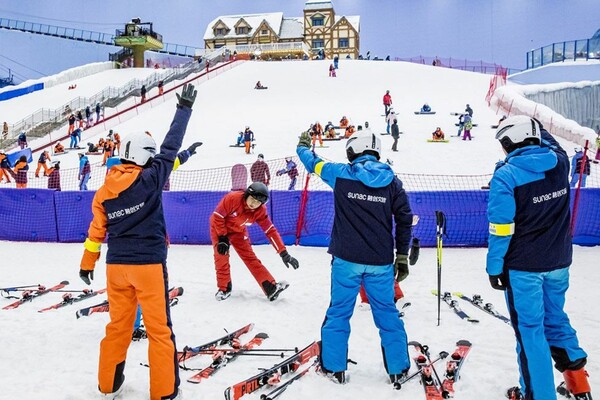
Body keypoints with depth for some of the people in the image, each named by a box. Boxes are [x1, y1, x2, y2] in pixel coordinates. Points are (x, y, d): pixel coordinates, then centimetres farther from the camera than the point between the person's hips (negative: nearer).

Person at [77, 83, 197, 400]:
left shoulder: (104, 190, 2)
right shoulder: (150, 179, -13)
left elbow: (97, 229, 9)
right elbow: (171, 146, -7)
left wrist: (87, 264, 20)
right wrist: (184, 108, 2)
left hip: (116, 266, 5)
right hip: (149, 264, -5)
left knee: (118, 325, 19)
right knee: (159, 329, 5)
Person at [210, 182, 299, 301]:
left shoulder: (260, 211, -22)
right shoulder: (232, 198, -35)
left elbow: (271, 231, -20)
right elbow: (217, 216, -25)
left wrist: (283, 253, -25)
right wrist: (222, 238, -24)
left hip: (238, 232, 2)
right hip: (219, 227, -2)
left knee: (250, 258, -4)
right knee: (221, 257, -14)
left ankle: (271, 288, -7)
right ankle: (224, 288, 4)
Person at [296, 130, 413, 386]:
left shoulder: (341, 174, -3)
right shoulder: (392, 181, 2)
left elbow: (314, 163, 15)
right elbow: (405, 221, 4)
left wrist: (302, 147, 37)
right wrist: (402, 257, 13)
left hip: (346, 259, -1)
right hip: (381, 262, 2)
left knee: (339, 313, 12)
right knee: (387, 314, 13)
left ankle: (334, 368, 20)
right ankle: (398, 369, 23)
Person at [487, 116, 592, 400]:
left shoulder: (506, 175, -18)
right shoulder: (560, 162, -3)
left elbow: (501, 227, -18)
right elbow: (549, 143, 23)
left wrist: (494, 267, -9)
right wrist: (533, 125, 34)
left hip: (523, 267, -6)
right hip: (559, 263, 6)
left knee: (530, 329, 6)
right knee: (555, 318, 23)